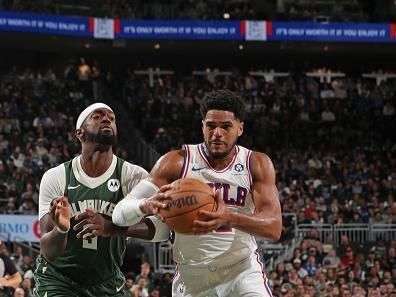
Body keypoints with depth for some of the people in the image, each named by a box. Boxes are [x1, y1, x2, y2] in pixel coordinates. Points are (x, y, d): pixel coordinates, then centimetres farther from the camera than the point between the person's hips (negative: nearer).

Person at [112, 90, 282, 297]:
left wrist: (230, 217, -36)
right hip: (192, 278, 1)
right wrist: (147, 206, -37)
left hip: (242, 270, -1)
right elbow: (120, 213, -12)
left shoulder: (257, 164, -4)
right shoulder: (176, 162, -7)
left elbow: (274, 227, -16)